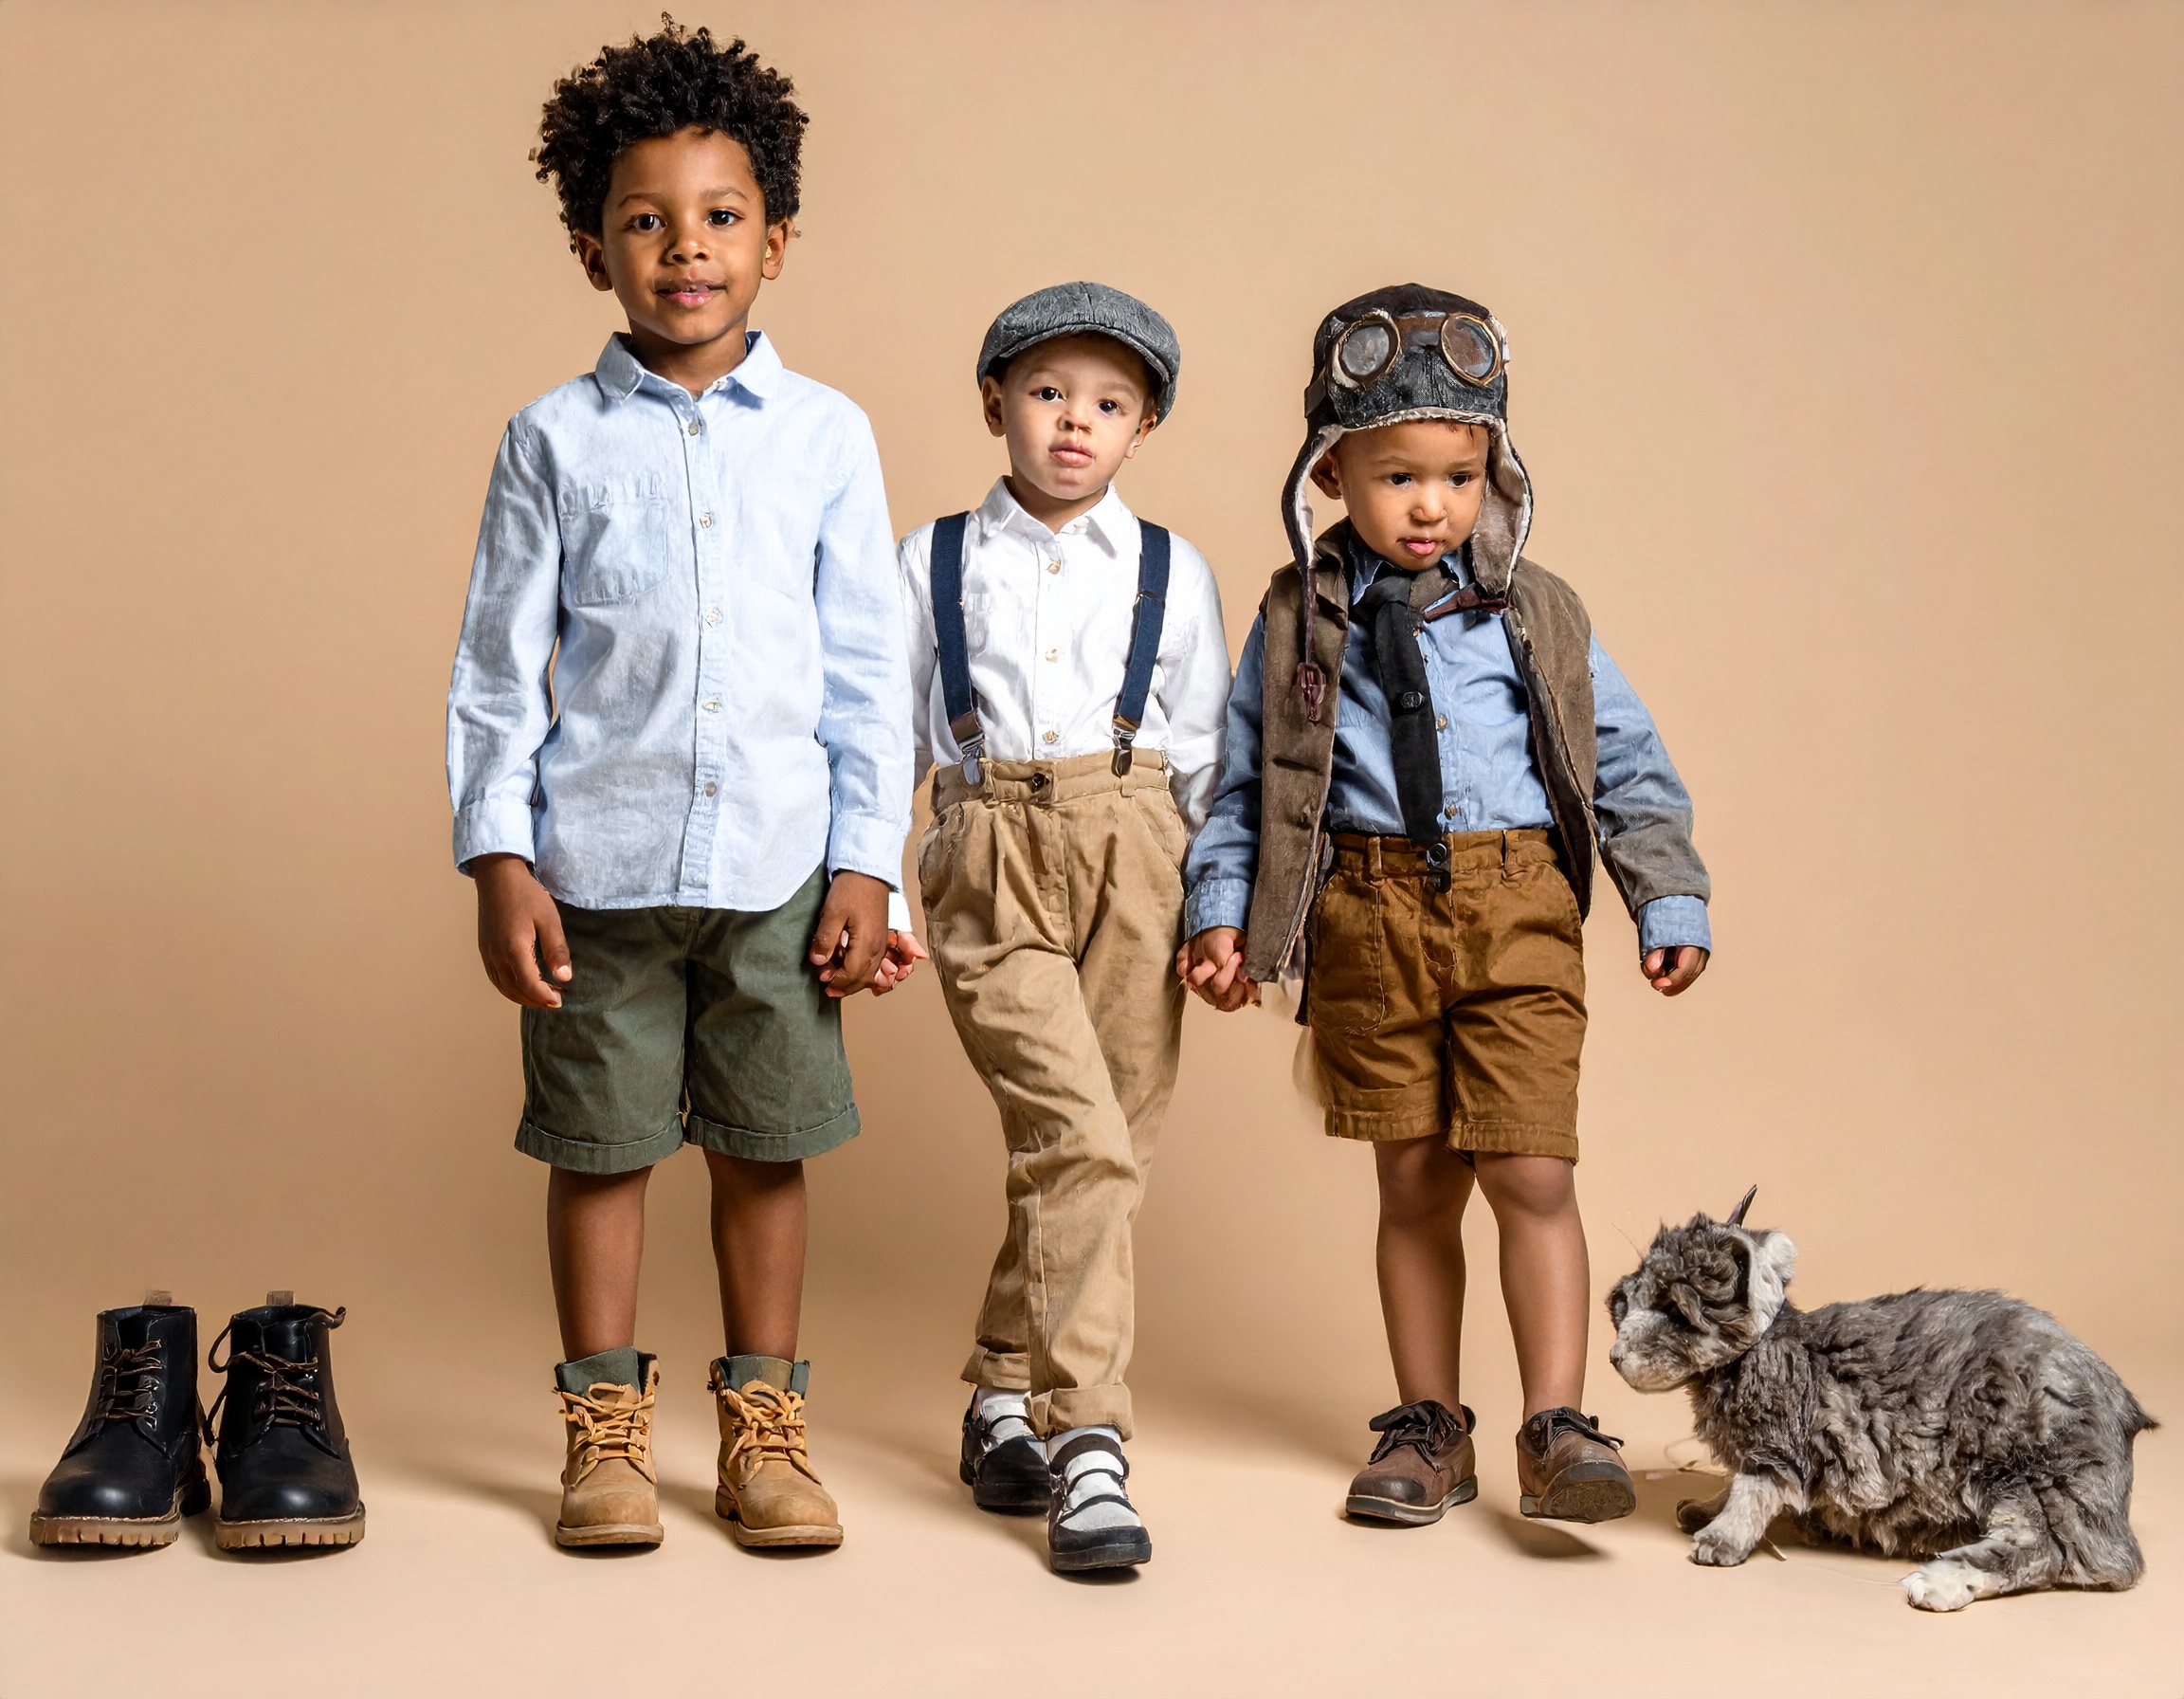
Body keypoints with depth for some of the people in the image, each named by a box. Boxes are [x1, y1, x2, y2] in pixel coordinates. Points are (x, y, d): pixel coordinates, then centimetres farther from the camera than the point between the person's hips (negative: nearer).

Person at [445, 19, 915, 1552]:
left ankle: (764, 1417, 24)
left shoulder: (828, 436, 4)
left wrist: (867, 865, 0)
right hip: (598, 860, 0)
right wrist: (499, 860, -3)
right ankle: (607, 1425, 23)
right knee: (601, 1146, 7)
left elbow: (869, 667, 5)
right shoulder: (556, 441, 3)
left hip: (778, 864, 1)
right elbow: (499, 664, 4)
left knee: (768, 1146, 8)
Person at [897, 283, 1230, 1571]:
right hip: (991, 867, -2)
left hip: (1131, 864, 2)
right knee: (1083, 1142, -16)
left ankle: (1007, 1397, 24)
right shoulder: (936, 562, 10)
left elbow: (1207, 753, 13)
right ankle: (1086, 1450, -12)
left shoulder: (1172, 572, 12)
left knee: (1092, 1148, 3)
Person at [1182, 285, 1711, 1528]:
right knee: (1414, 1182, 8)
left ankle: (1556, 1428, 1)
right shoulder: (1301, 621, 6)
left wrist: (1672, 902, 4)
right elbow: (1245, 773, 8)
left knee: (1531, 1171, -8)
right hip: (1369, 918, 1)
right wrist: (1222, 908, -2)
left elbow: (1628, 760, 10)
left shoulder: (1534, 615, 7)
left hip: (1518, 914, 0)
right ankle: (1429, 1426, 21)